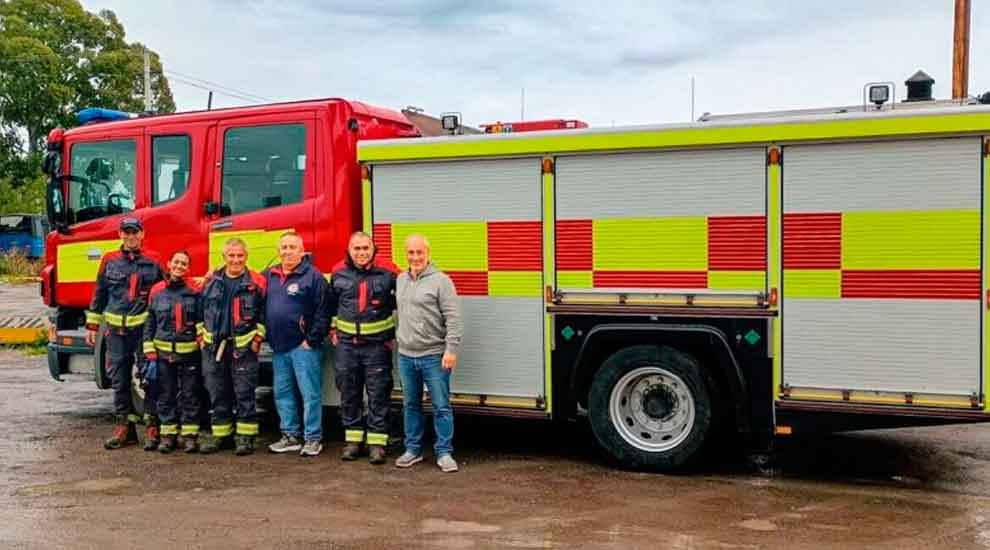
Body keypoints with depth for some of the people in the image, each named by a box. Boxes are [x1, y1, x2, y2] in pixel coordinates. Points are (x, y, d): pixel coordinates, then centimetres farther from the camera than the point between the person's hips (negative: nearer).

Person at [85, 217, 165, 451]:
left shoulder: (153, 262, 1)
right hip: (116, 329, 3)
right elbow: (100, 295, 14)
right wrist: (92, 325, 12)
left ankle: (152, 428, 7)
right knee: (119, 381, 8)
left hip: (144, 328, -3)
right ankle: (125, 427, 19)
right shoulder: (109, 261, 8)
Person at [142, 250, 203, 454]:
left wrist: (203, 342, -4)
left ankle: (190, 435, 10)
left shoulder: (194, 291, 1)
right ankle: (168, 435, 17)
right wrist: (150, 353, 1)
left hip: (189, 352, -2)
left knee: (190, 395, 2)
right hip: (163, 353, 2)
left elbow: (201, 321, 4)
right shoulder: (157, 291, 5)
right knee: (166, 396, 8)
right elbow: (150, 324, 7)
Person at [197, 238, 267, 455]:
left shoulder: (256, 282, -2)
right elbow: (201, 309, 17)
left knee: (244, 393, -1)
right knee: (217, 394, 10)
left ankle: (245, 435, 8)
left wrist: (258, 338, -6)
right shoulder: (211, 280, 8)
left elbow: (264, 313, 0)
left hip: (243, 347, -4)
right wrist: (201, 335, 11)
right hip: (213, 346, 4)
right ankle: (220, 434, 21)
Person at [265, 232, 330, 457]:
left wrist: (312, 340, -12)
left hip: (304, 346, -7)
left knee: (310, 393, -3)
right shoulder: (269, 276, 12)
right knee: (283, 393, 13)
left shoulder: (313, 276, -7)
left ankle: (313, 438, 5)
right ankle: (291, 436, 23)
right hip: (278, 347, 7)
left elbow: (322, 312, -10)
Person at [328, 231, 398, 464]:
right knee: (349, 394, 9)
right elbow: (331, 303, 21)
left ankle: (377, 441, 8)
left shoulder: (387, 272, -5)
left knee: (378, 395, 0)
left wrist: (396, 332, 3)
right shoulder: (339, 273, 4)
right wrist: (333, 328, 17)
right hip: (347, 344, 3)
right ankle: (353, 438, 21)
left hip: (377, 343, -3)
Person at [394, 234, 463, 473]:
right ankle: (413, 449, 25)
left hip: (434, 356, -6)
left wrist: (451, 349, -17)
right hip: (405, 355, 6)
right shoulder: (400, 280, 10)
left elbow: (453, 318, -12)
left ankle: (444, 453, 9)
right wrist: (395, 338, 15)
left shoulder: (441, 281, -8)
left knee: (441, 407, 0)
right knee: (410, 405, 14)